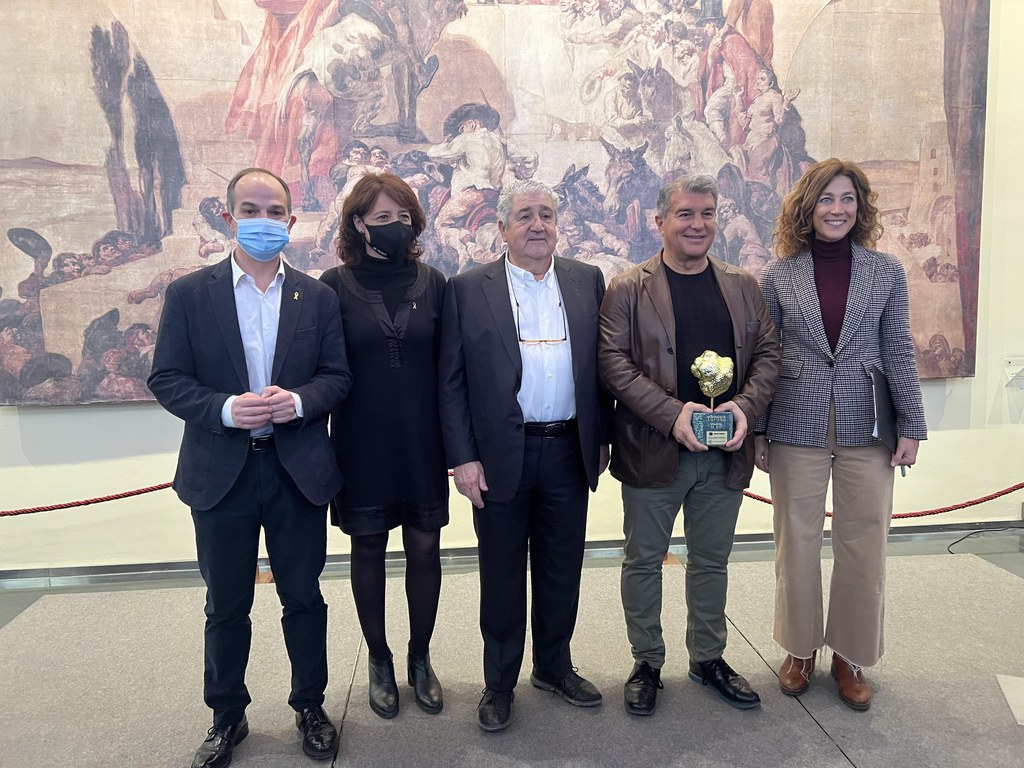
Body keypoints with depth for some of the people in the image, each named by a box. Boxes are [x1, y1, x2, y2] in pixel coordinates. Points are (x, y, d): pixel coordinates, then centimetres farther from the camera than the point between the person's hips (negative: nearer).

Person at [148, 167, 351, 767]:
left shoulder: (318, 297, 4)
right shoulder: (189, 294, 0)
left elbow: (338, 376, 2)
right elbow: (166, 379, -3)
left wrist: (299, 400, -18)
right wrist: (226, 409, -19)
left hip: (299, 470, 1)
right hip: (222, 472, 0)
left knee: (304, 598, 13)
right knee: (226, 606, 14)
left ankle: (310, 706, 34)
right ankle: (227, 718, 35)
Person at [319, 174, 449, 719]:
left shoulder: (432, 283, 2)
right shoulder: (336, 285, -3)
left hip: (423, 443, 2)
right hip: (362, 444, -1)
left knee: (425, 549, 8)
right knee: (368, 549, 11)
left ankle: (420, 658, 30)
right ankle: (379, 661, 31)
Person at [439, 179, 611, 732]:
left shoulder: (588, 281, 6)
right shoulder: (468, 290, -2)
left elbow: (600, 365, 9)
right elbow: (452, 382, -4)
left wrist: (601, 437, 7)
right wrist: (463, 457, -9)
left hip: (569, 452, 3)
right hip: (500, 454, -2)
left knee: (561, 569, 16)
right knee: (502, 575, 11)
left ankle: (554, 666, 37)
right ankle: (500, 683, 30)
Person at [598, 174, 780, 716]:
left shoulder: (743, 287, 9)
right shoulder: (626, 290, -3)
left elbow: (767, 353, 7)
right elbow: (614, 362, -10)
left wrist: (744, 405, -12)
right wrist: (672, 413, -21)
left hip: (726, 452, 3)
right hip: (652, 452, -3)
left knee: (711, 561, 17)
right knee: (643, 560, 9)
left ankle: (708, 658, 37)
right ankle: (647, 663, 29)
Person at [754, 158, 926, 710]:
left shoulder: (887, 273, 3)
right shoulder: (778, 276, 1)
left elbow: (898, 353, 4)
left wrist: (911, 427, 0)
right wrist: (757, 430, 1)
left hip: (866, 429, 1)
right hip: (797, 428, 0)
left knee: (863, 546, 8)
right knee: (796, 543, 9)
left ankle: (849, 654, 28)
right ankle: (800, 648, 29)